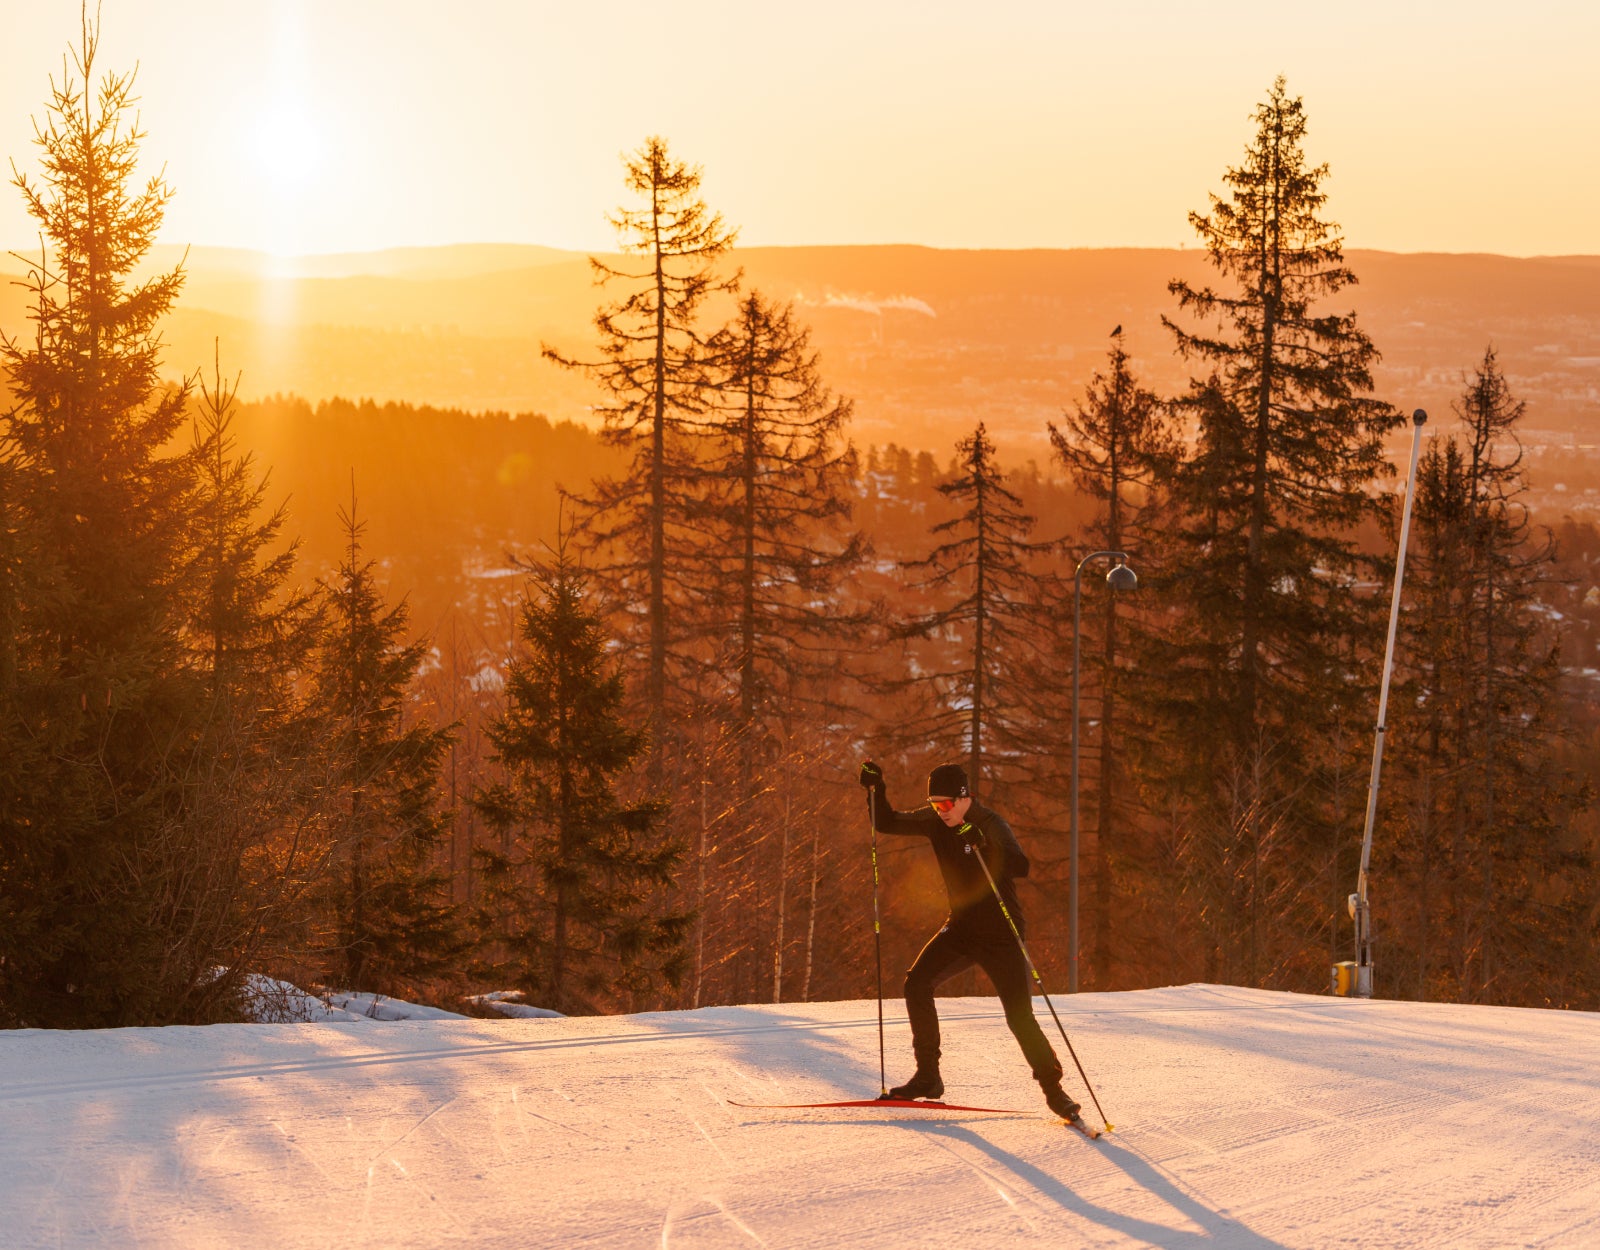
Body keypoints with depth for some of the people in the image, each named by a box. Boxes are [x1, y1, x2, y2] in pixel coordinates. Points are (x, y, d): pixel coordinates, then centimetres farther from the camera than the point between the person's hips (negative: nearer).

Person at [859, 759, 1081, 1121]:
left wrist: (983, 846, -47)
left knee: (1020, 1017, -10)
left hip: (1000, 935, -6)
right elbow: (886, 823, 10)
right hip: (961, 929, 6)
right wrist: (876, 789, -7)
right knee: (917, 984, -12)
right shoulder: (935, 822, -1)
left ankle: (1053, 1089, 6)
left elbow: (1020, 867, -33)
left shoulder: (990, 825, -19)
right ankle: (927, 1076, -2)